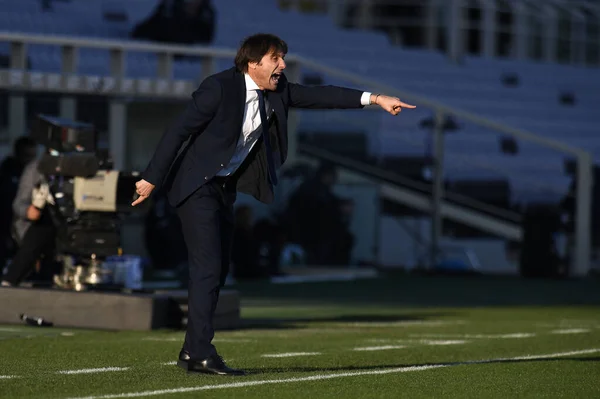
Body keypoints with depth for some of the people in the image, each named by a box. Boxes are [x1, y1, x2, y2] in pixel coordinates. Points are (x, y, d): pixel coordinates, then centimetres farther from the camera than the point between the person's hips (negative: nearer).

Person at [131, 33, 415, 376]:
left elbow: (317, 96, 0)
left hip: (225, 187, 8)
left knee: (218, 270, 8)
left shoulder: (275, 91, 1)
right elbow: (178, 131, -18)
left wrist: (375, 99, -8)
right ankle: (202, 353, -13)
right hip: (197, 184, -8)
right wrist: (152, 179, -18)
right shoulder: (220, 88, -20)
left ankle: (192, 353, 14)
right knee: (208, 266, -14)